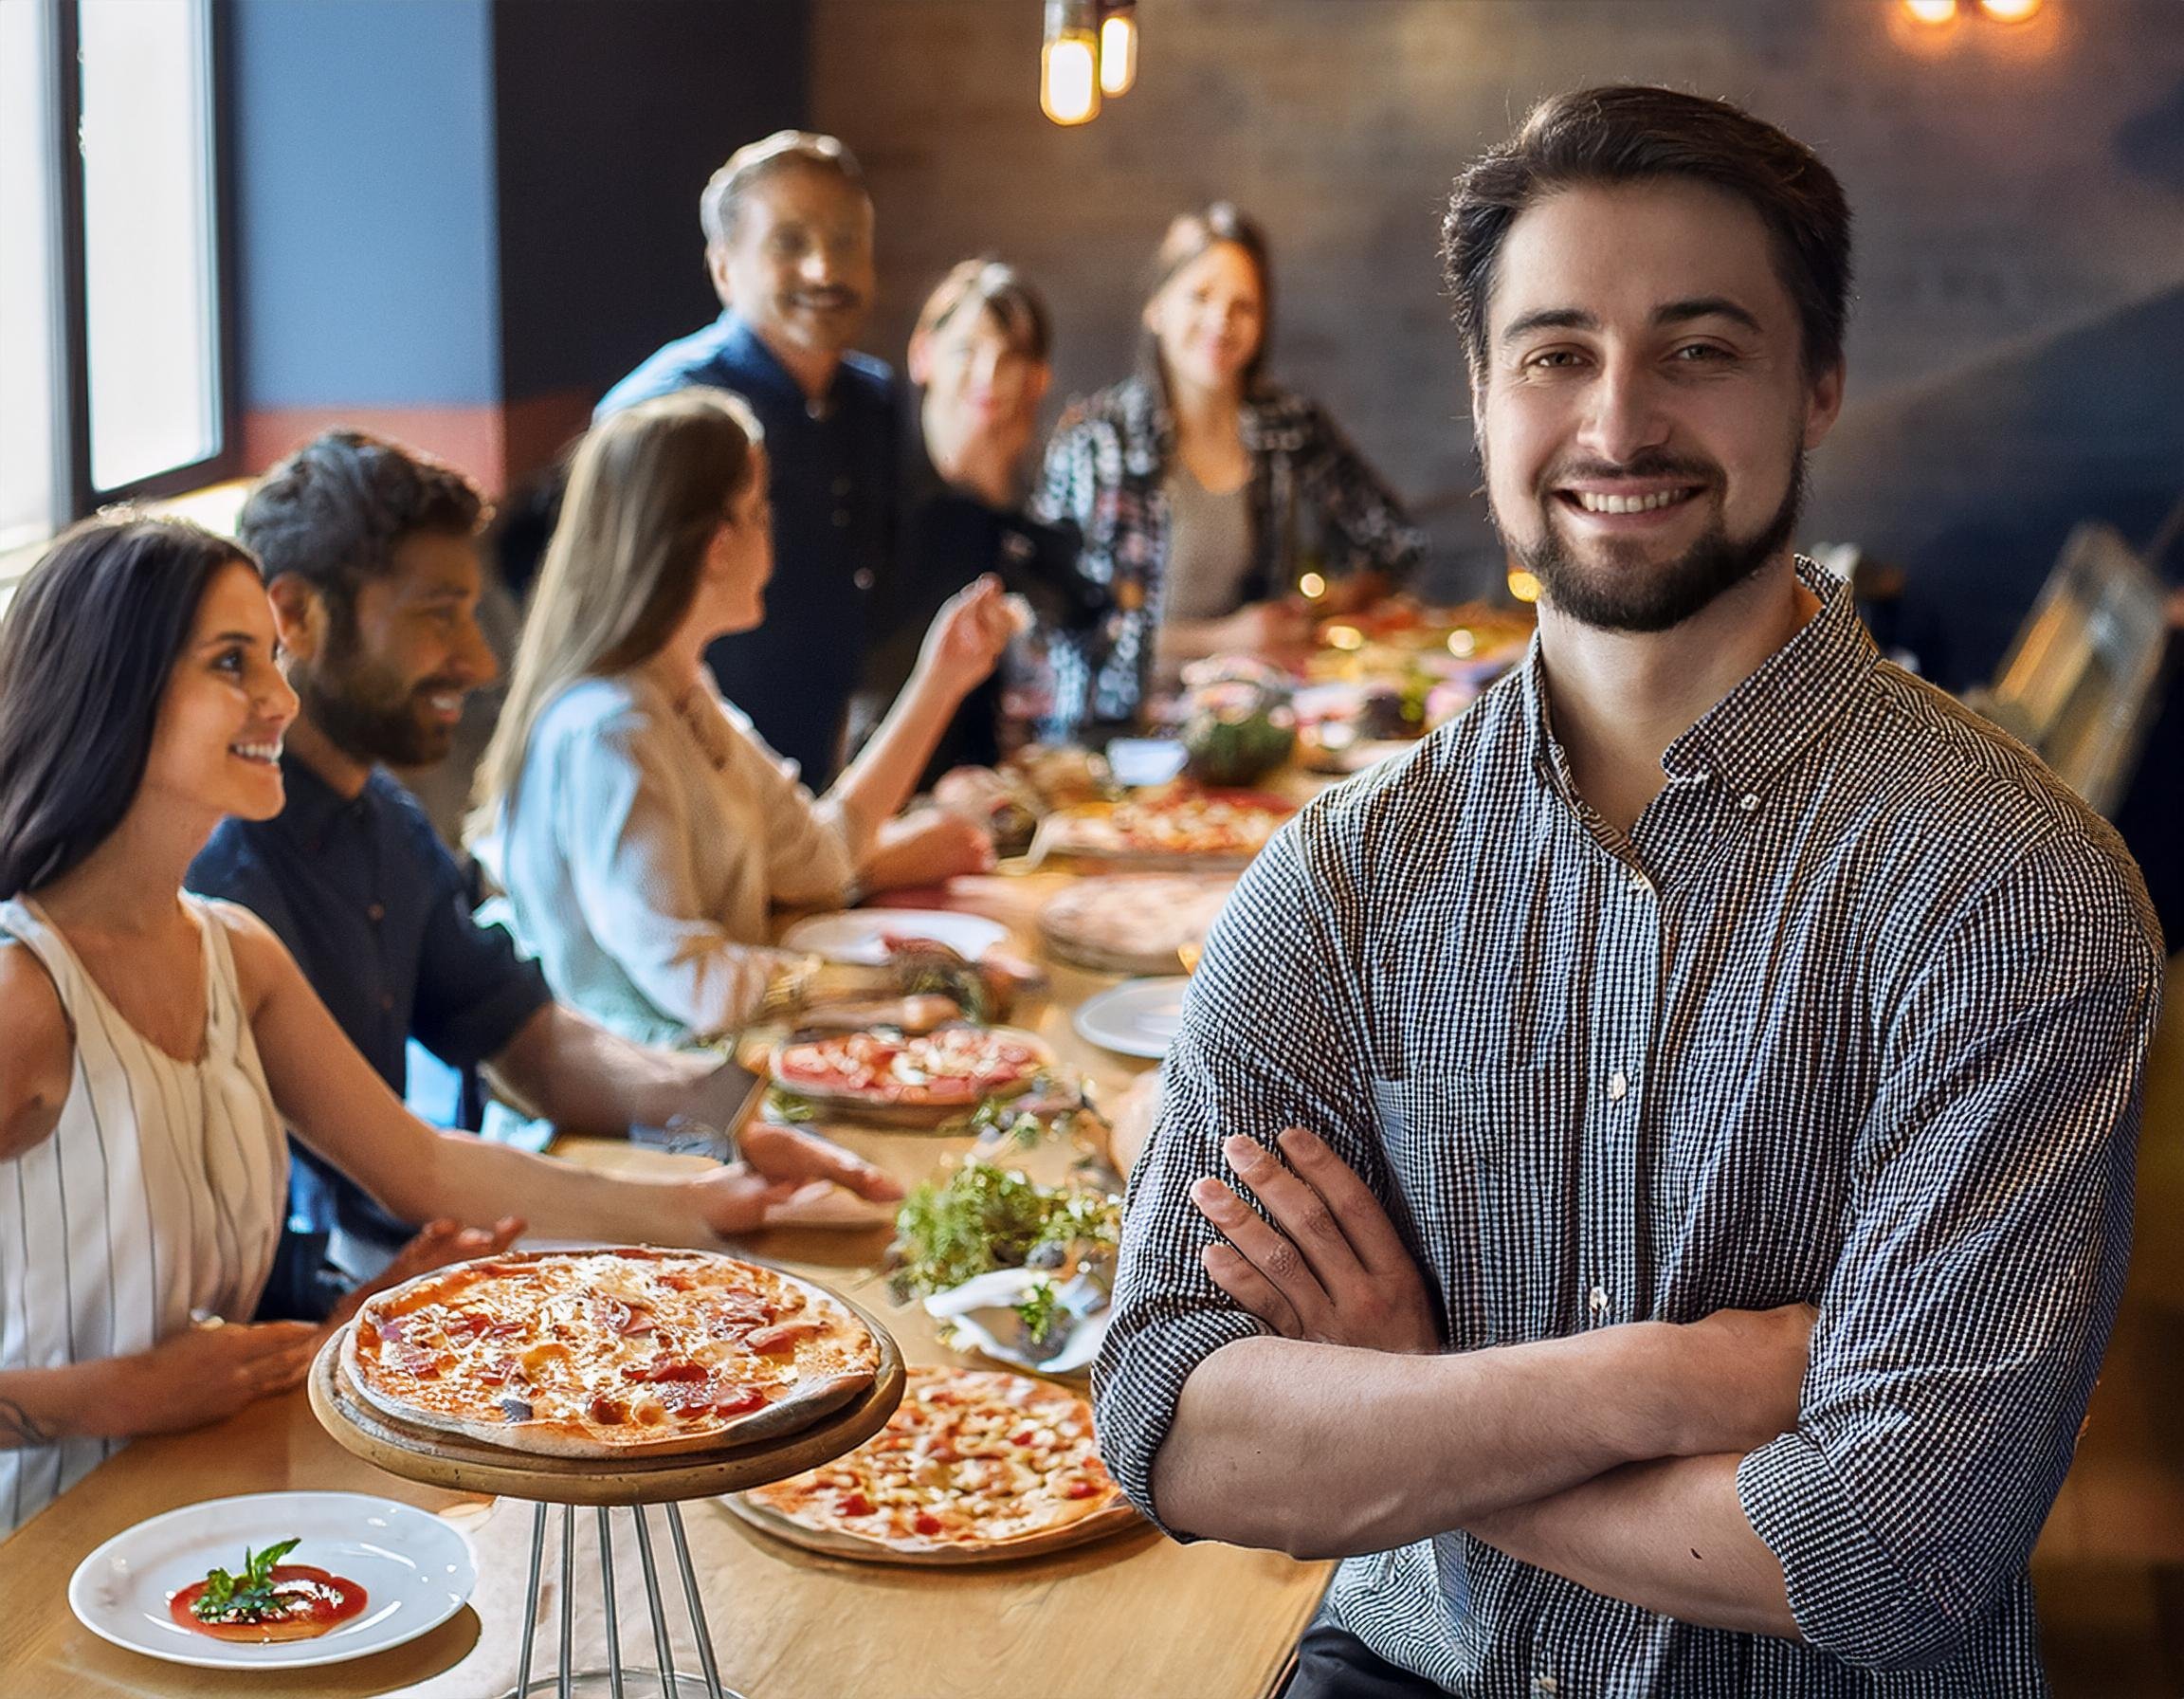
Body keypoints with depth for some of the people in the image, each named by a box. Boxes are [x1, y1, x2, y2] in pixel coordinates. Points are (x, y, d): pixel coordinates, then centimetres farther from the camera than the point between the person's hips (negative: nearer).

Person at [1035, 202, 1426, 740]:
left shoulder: (1294, 427, 7)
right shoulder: (1093, 436, -4)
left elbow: (1395, 543, 19)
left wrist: (1330, 603, 0)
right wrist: (1221, 639, -9)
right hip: (1116, 728, -4)